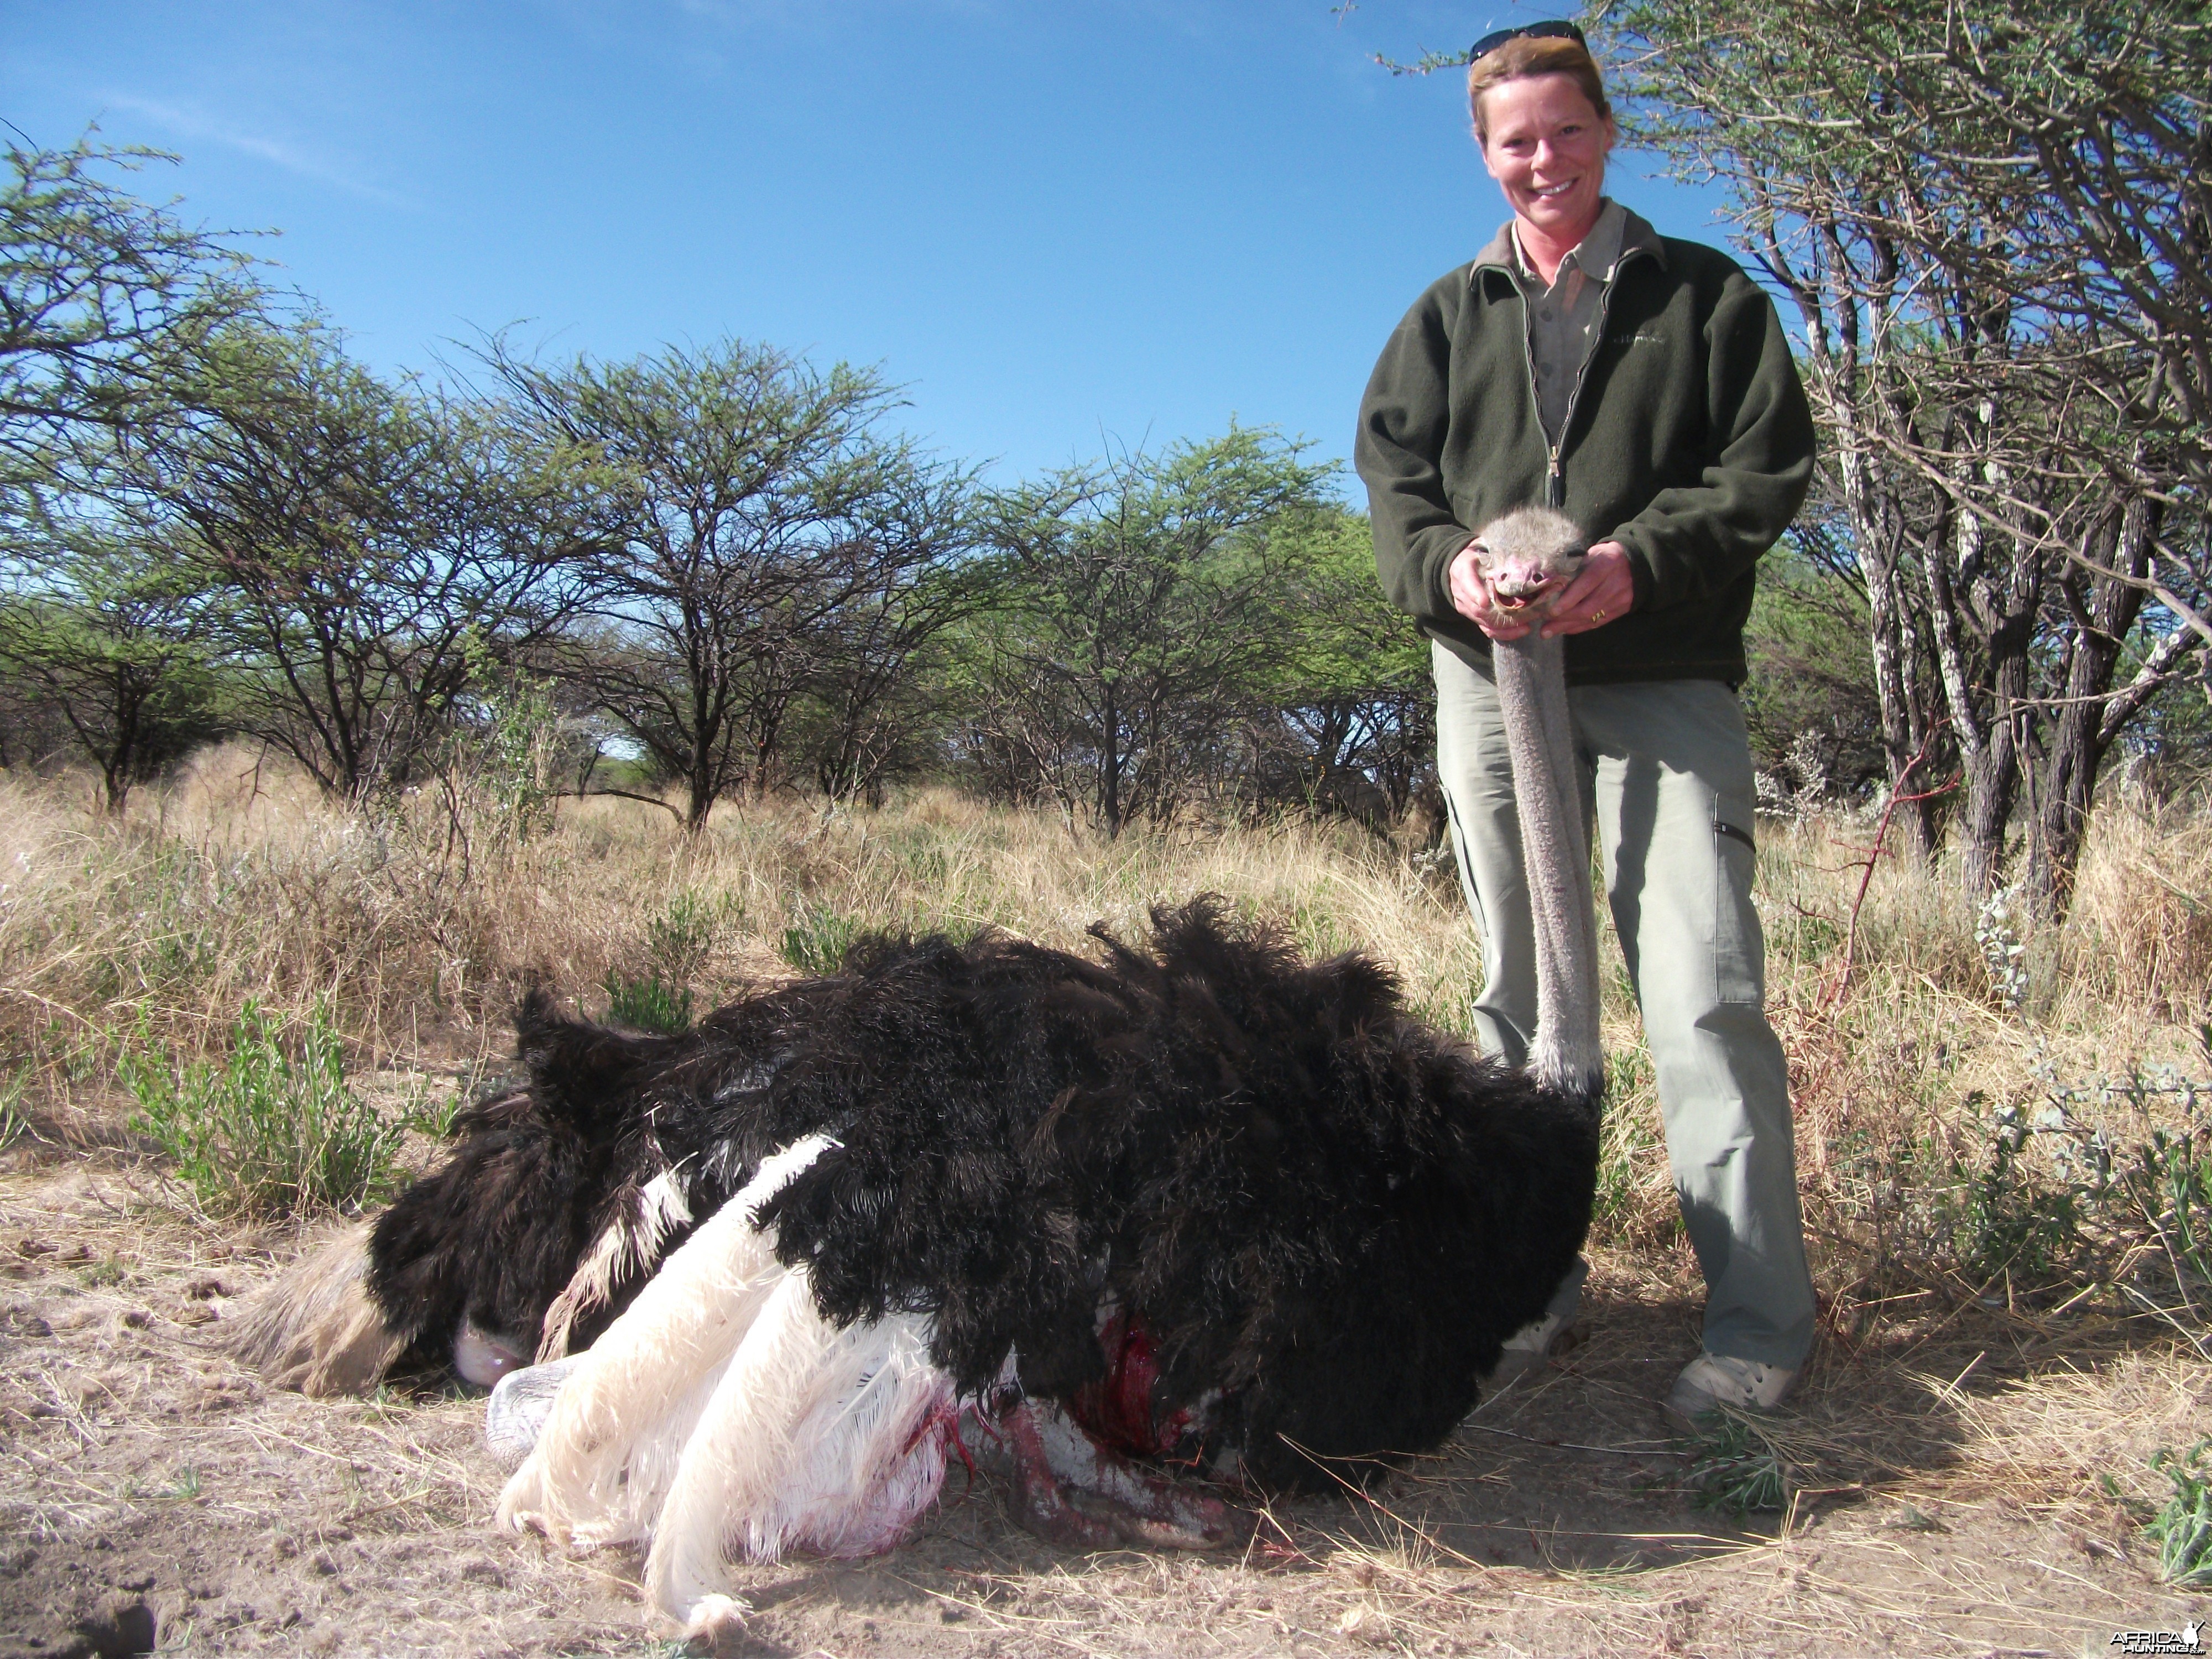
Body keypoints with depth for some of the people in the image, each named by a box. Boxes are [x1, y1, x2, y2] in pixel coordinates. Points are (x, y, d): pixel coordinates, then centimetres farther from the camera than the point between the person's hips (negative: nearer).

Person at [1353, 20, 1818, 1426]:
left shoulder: (1706, 296, 10)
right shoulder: (1449, 317, 18)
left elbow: (1772, 461, 1)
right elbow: (1392, 470, 11)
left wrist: (1643, 557, -15)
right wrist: (1445, 566, -11)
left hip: (1666, 686, -3)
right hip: (1490, 685, 4)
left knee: (1705, 993, -11)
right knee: (1521, 993, 8)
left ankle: (1762, 1321, -4)